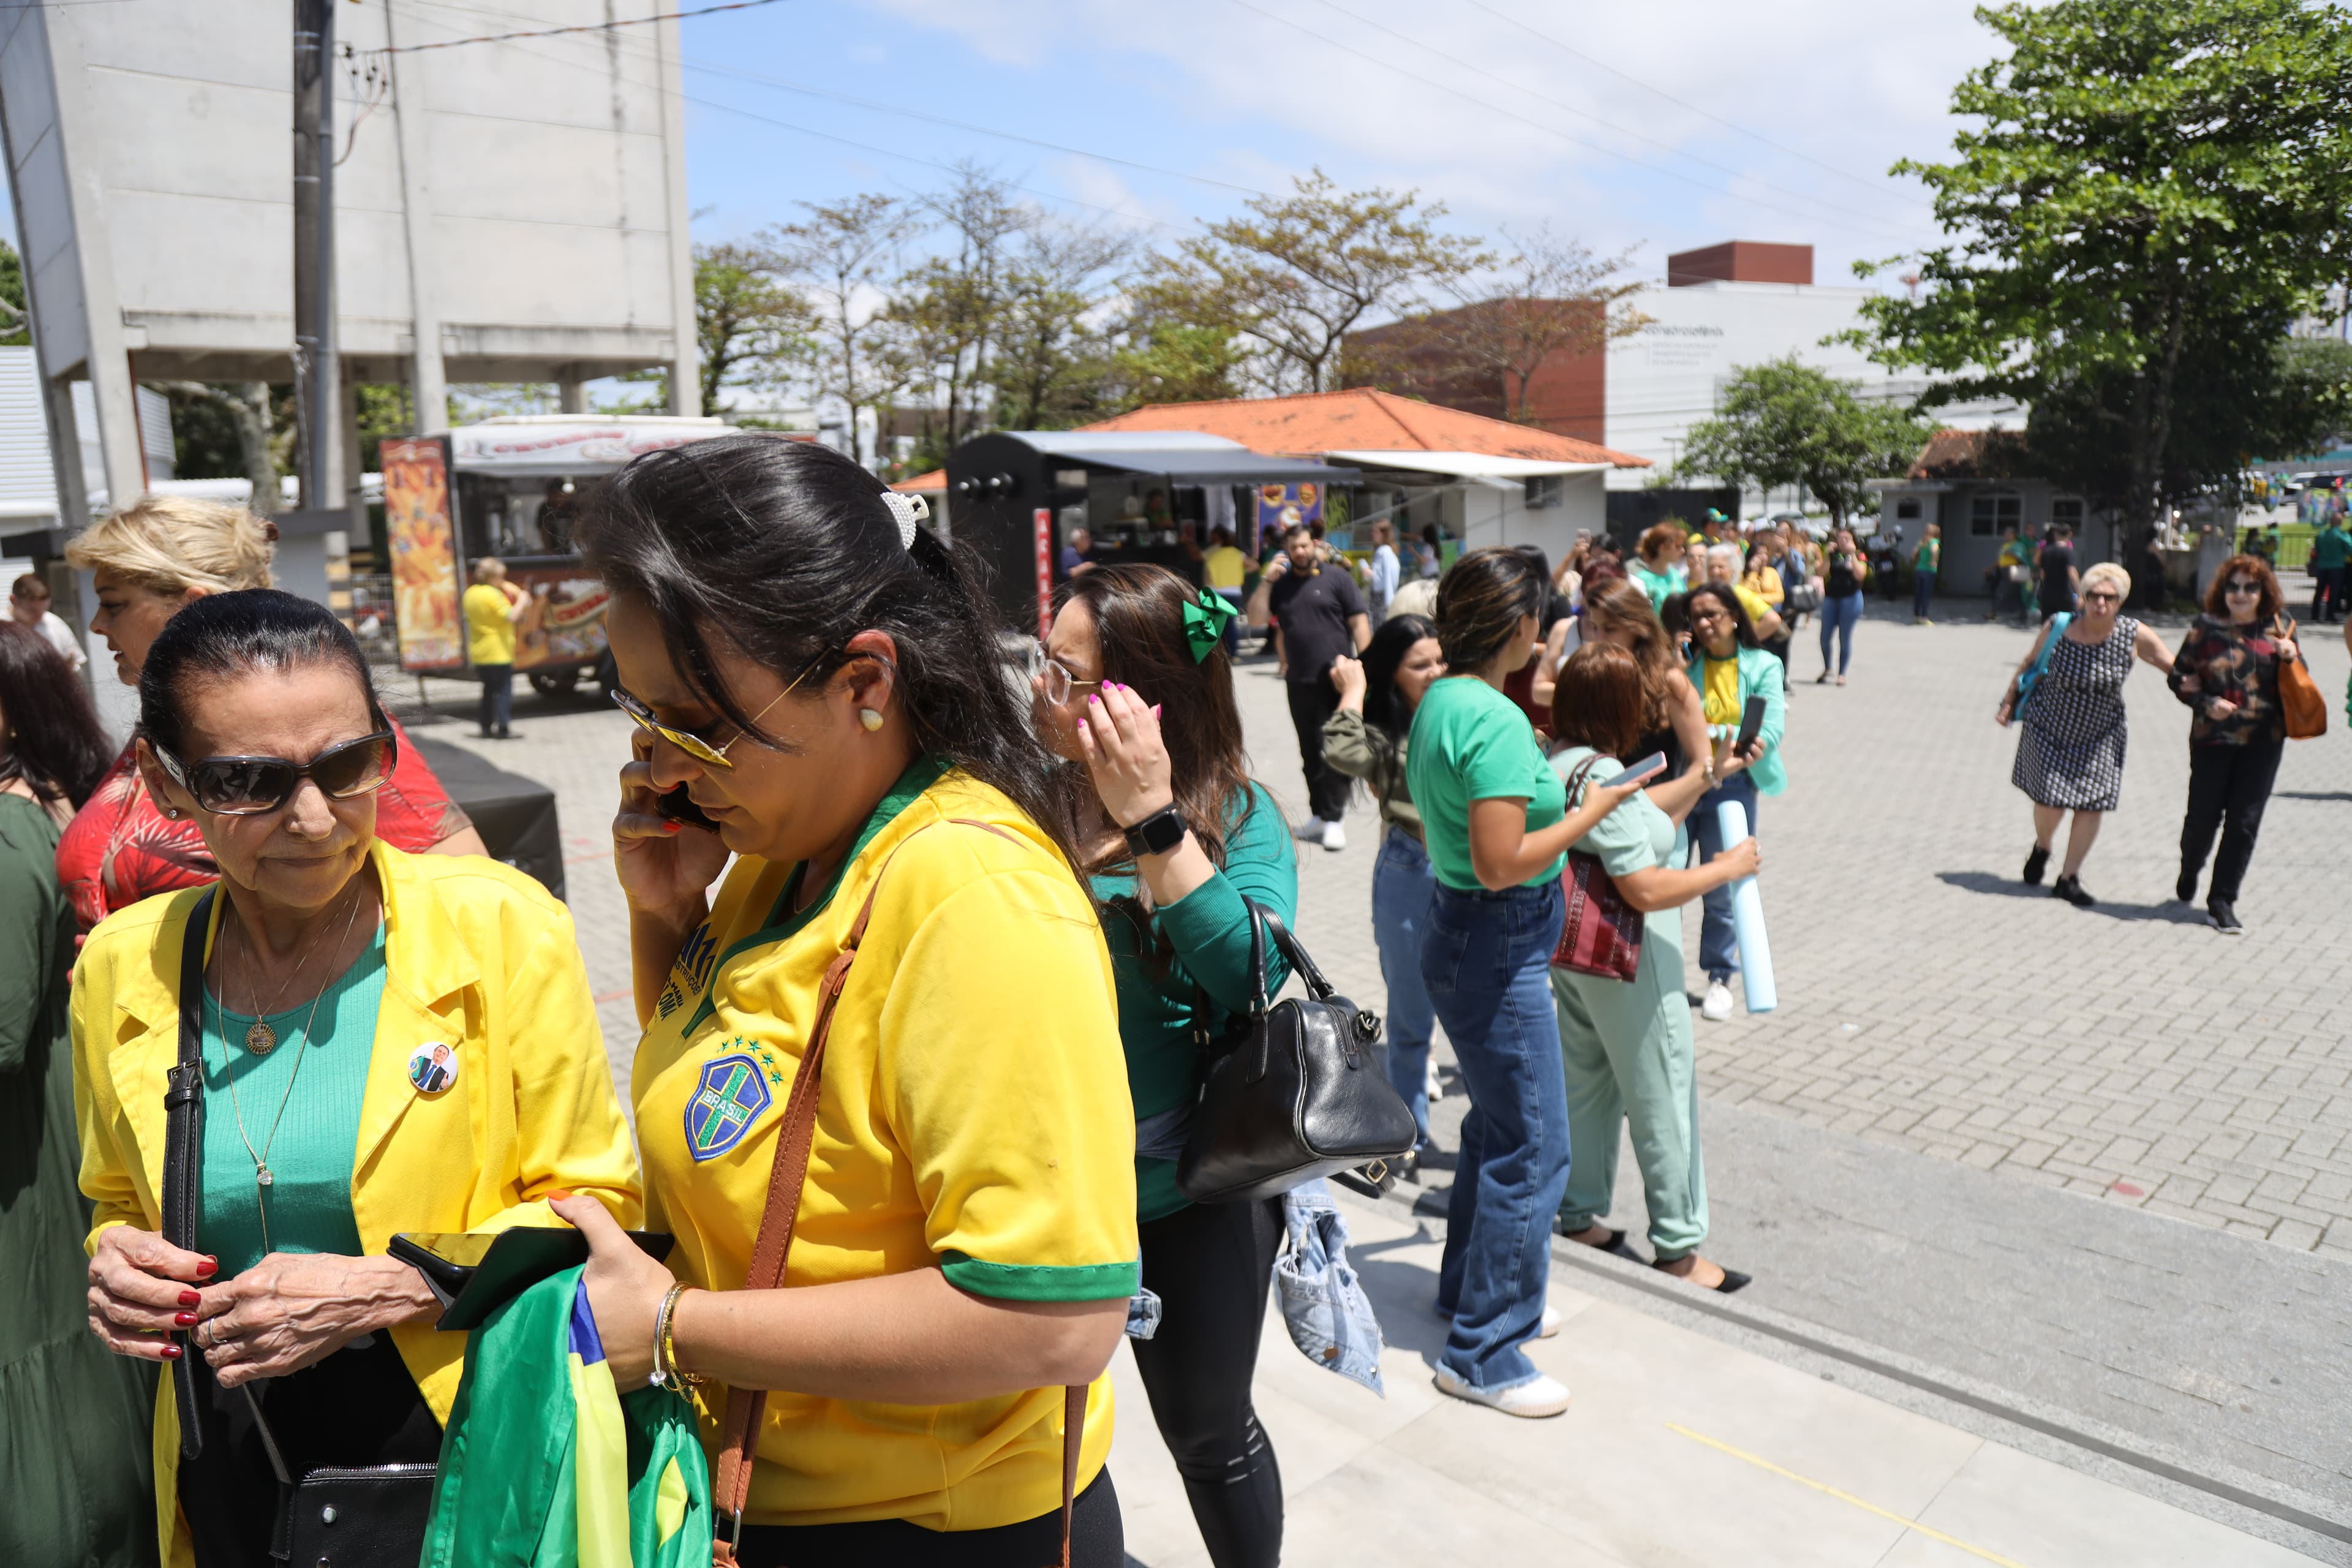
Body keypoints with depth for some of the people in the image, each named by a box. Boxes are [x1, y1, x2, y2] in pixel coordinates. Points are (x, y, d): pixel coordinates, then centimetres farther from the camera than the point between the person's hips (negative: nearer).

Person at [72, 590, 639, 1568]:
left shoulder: (501, 926, -15)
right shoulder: (122, 968, -3)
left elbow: (592, 1206, -9)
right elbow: (122, 1200, 14)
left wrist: (384, 1289, -20)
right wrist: (120, 1266, -7)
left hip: (468, 1448, -3)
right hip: (226, 1469, 4)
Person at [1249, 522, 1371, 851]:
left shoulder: (1336, 578, 1)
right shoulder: (1281, 584, 13)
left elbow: (1359, 622, -2)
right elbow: (1256, 616, 4)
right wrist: (1267, 580, -6)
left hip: (1336, 679, -5)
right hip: (1299, 681, 5)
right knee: (1310, 751, 10)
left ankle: (1333, 818, -2)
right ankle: (1318, 814, 19)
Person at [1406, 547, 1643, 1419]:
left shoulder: (1440, 702, 8)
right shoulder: (1495, 719, -23)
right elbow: (1501, 863, -27)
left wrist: (1548, 787, 16)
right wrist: (1589, 814, -15)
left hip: (1461, 933, 10)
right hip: (1497, 950, -10)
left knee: (1497, 1126, 23)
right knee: (1532, 1150, 0)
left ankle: (1470, 1290, 39)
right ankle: (1482, 1354, 12)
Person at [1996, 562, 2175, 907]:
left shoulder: (2135, 636, -13)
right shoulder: (2058, 627, -15)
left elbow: (2178, 670, -4)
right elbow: (2030, 663, 2)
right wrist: (2008, 702, 6)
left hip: (2101, 736, 2)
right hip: (2049, 728, -1)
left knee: (2093, 804, -2)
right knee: (2050, 800, -5)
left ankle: (2068, 879, 12)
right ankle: (2041, 849, 30)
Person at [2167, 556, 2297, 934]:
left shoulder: (2278, 627, 4)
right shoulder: (2206, 628, -3)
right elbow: (2177, 677, 0)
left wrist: (2291, 658, -8)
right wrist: (2206, 703, -15)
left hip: (2264, 741, 2)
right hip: (2213, 738, -2)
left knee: (2245, 821, 0)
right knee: (2204, 815, 5)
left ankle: (2222, 902, 7)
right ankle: (2189, 870, 36)